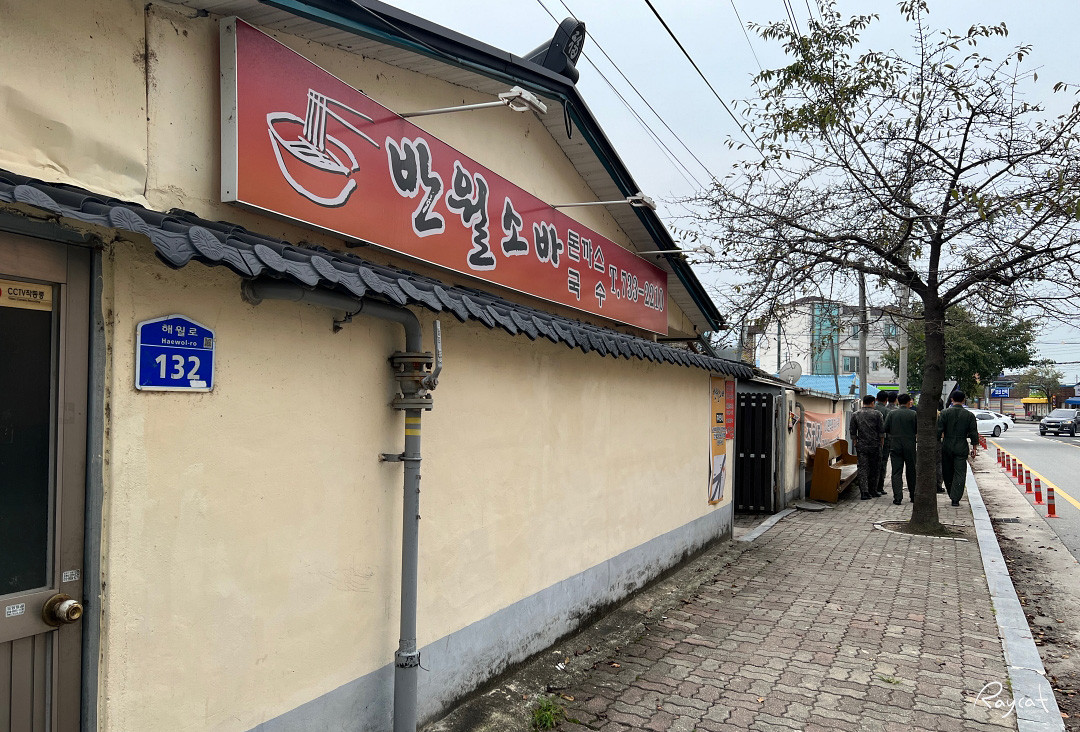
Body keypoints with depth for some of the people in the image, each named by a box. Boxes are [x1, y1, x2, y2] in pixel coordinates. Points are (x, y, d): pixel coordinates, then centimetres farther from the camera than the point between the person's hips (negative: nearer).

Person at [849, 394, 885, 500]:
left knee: (862, 468, 0)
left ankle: (864, 492, -9)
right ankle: (871, 490, 19)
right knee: (874, 468, 11)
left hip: (861, 446, 1)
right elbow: (882, 432, -3)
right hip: (875, 445, -1)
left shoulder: (855, 415, 4)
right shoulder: (877, 414, -3)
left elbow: (852, 432, 6)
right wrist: (881, 444, 6)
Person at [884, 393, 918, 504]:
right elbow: (918, 430, -2)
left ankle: (897, 497, -6)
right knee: (911, 471, 13)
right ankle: (913, 496, 21)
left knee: (896, 472, 1)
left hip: (895, 446, 0)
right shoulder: (913, 414, -5)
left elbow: (885, 429, -1)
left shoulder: (892, 414, -2)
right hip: (910, 446, 0)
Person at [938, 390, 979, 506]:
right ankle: (955, 498, -5)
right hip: (961, 447, 0)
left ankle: (952, 495, 24)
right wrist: (974, 448, 9)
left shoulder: (944, 413, -3)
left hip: (947, 446, 0)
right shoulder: (969, 415, 0)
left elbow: (939, 431, -6)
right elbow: (974, 434, 2)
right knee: (960, 473, 1)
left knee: (947, 473, 13)